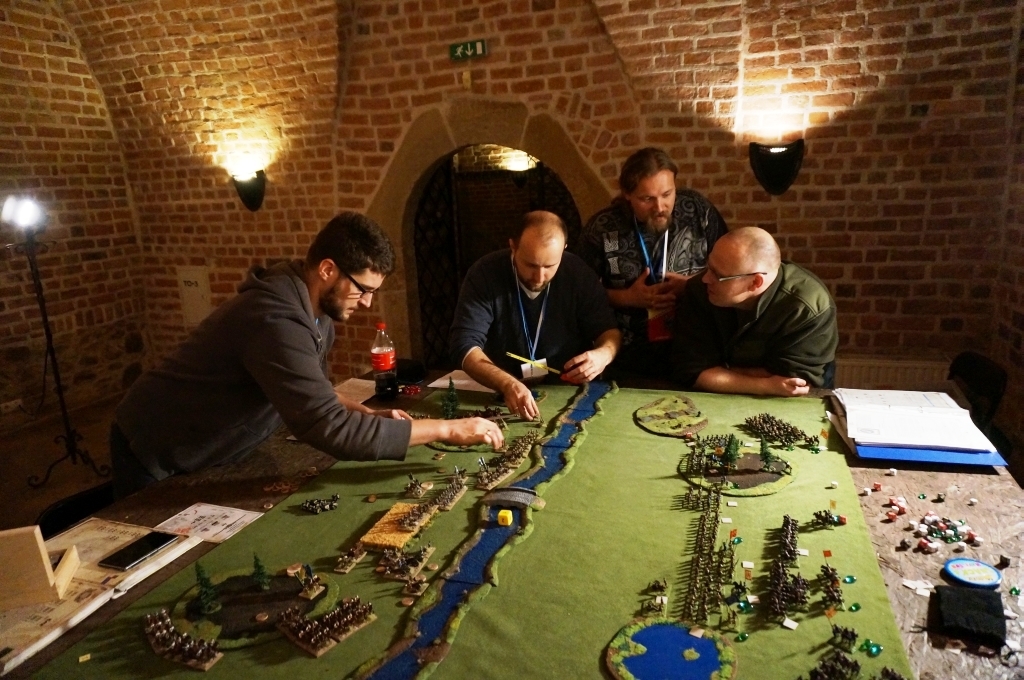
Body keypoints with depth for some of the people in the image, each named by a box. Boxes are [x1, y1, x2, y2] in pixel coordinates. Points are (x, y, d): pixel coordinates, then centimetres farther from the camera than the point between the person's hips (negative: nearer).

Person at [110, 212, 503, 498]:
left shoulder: (315, 311, -7)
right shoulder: (277, 323, -38)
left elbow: (313, 392, 6)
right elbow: (330, 430, -43)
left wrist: (368, 415, -12)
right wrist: (448, 429, -37)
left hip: (209, 455, 8)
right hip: (155, 458, -8)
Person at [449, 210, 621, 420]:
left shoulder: (578, 273, -7)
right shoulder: (485, 274, -13)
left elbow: (608, 330, 2)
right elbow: (465, 344, -19)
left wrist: (603, 354, -21)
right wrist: (508, 384, -35)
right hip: (501, 396, -1)